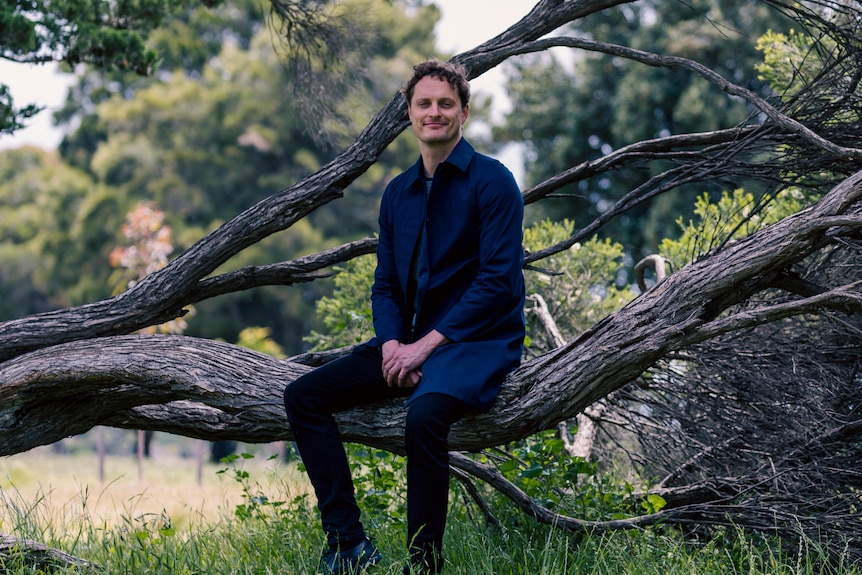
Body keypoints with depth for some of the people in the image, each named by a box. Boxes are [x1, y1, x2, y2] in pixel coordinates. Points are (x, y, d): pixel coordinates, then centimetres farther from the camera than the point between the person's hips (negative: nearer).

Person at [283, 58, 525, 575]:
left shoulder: (492, 181, -8)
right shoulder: (398, 193, 13)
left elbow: (499, 281, -15)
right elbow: (386, 284, 15)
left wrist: (427, 344, -18)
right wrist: (391, 343, -6)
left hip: (477, 342, -7)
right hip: (411, 340, 7)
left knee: (424, 415, -37)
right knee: (303, 397, -6)